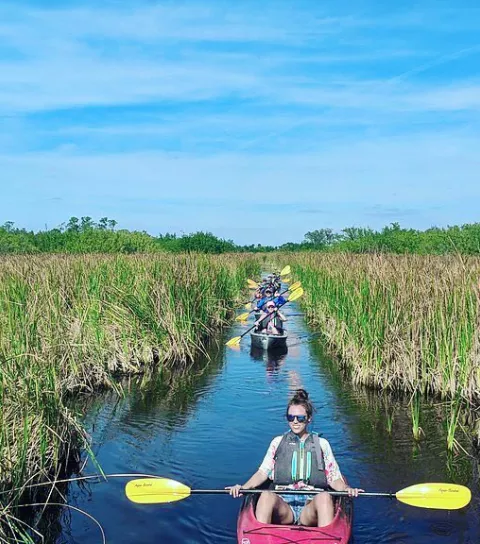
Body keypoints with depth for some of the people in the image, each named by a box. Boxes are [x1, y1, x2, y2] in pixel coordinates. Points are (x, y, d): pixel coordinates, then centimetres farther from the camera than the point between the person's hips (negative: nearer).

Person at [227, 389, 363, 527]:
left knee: (324, 497, -34)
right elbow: (263, 472, 10)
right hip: (283, 504, 0)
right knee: (266, 495, -34)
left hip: (311, 505, 0)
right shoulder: (278, 442, 18)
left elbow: (334, 478, 12)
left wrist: (346, 488, -10)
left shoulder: (321, 444, 18)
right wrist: (243, 487, -8)